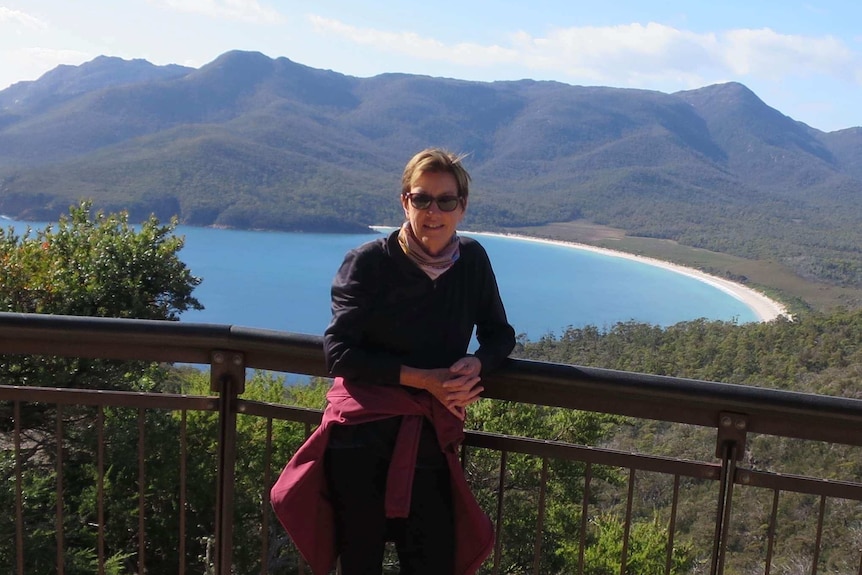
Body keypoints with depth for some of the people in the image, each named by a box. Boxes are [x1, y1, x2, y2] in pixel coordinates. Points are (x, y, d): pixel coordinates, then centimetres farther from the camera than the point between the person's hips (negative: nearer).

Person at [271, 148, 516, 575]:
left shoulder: (473, 260, 4)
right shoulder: (368, 263, -7)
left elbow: (500, 334, 12)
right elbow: (338, 352, -10)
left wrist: (476, 364, -11)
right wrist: (421, 379, -16)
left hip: (430, 440, 3)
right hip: (362, 437, -3)